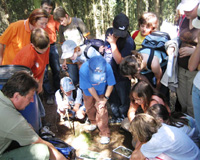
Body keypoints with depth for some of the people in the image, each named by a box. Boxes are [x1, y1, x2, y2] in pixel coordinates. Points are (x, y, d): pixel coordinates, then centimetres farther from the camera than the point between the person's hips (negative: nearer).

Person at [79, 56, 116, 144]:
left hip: (101, 92, -1)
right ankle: (94, 123, 52)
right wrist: (98, 100, -16)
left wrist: (105, 98, -15)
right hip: (88, 93, 2)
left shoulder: (107, 68, -38)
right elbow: (90, 88, -25)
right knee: (89, 109, 21)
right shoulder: (83, 70, -39)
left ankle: (105, 134, 13)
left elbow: (110, 85, -19)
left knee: (101, 112, -6)